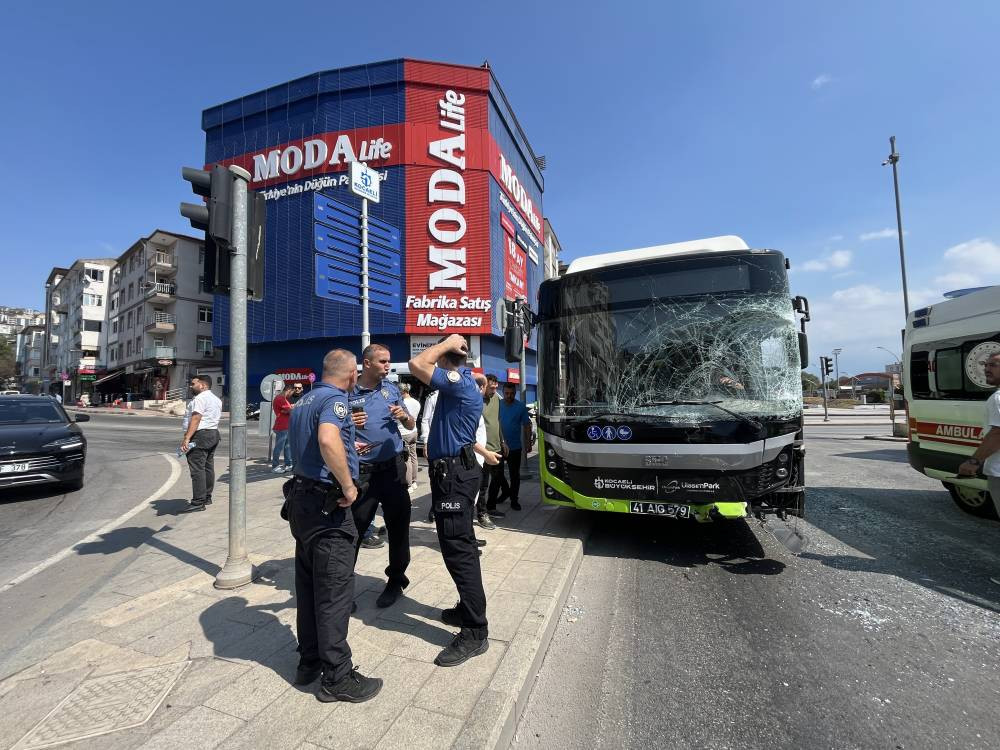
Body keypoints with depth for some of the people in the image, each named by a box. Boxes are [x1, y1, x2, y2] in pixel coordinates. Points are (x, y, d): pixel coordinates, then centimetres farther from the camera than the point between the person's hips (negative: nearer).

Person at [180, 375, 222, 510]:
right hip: (214, 433, 10)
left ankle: (198, 502, -7)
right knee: (208, 467, 14)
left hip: (200, 435, -10)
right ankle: (207, 497, 22)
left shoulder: (200, 398, -12)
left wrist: (186, 438, -29)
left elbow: (196, 418, -23)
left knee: (197, 469, -8)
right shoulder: (216, 399, 18)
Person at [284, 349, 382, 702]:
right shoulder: (334, 399, -17)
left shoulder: (303, 401, 14)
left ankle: (309, 662, 32)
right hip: (328, 505, -10)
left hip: (302, 498, 10)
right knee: (334, 590, 1)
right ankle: (337, 677, 13)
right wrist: (348, 485, -26)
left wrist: (348, 448, 36)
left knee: (308, 586, 18)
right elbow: (328, 440, -37)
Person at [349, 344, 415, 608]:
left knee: (398, 526, 10)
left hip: (393, 467, 3)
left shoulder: (391, 389, 7)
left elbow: (411, 426, 13)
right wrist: (348, 425, -17)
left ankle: (396, 580, 29)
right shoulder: (348, 393, -3)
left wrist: (403, 416, -8)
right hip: (362, 471, -3)